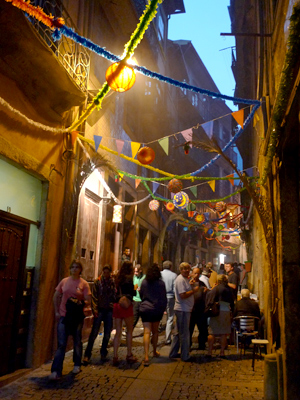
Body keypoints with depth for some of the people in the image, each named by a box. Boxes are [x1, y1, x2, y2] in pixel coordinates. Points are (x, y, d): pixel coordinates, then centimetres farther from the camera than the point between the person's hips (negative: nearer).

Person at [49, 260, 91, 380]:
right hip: (63, 316, 1)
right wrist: (56, 311, 3)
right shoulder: (64, 281, 2)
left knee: (77, 341, 14)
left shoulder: (83, 284, -4)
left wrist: (80, 303, -26)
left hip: (77, 316, -1)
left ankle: (77, 365, 33)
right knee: (61, 344, -1)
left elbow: (88, 300, -6)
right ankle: (56, 371, 1)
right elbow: (56, 297, 11)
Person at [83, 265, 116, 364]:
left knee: (107, 333, 8)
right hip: (100, 310, -2)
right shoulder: (98, 281, 0)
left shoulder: (113, 282, 3)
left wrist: (114, 306, -4)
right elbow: (94, 296, -2)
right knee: (94, 332, -3)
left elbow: (115, 296, 7)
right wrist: (95, 309, -9)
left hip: (109, 310, 2)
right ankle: (87, 355, 6)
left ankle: (103, 353, 24)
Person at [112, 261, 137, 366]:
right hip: (126, 305, -5)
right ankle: (129, 355, 16)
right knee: (129, 331, 10)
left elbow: (116, 292, 11)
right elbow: (132, 293, -11)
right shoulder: (129, 278, -7)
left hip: (116, 305, 5)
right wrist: (136, 289, 7)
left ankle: (115, 357, 6)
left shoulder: (118, 278, 10)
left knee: (118, 332, 9)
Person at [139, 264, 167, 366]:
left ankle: (146, 356, -15)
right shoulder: (161, 283, -6)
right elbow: (164, 298, -1)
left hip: (145, 309, 0)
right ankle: (155, 351, 34)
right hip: (157, 310, 0)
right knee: (155, 331, 19)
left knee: (147, 332, -4)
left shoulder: (144, 282, -2)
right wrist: (163, 309, 11)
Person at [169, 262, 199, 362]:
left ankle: (173, 353, 27)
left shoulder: (185, 279, 16)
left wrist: (191, 285, 8)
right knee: (184, 334, 0)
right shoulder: (181, 280, -17)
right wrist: (194, 290, -16)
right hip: (183, 309, -11)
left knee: (178, 333, 17)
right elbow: (183, 295, -24)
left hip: (185, 309, 11)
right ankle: (185, 356, 10)